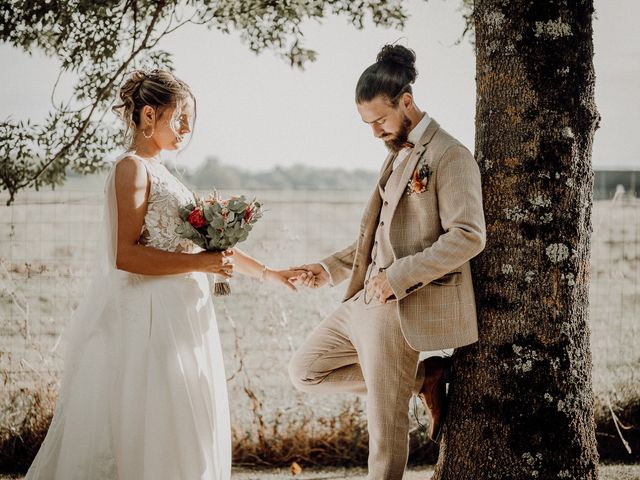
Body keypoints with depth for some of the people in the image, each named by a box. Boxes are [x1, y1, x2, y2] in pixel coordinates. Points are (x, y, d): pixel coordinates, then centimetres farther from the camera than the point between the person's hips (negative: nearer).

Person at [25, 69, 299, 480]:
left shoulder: (160, 172, 17)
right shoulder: (132, 168, -10)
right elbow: (125, 255, -19)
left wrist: (265, 272, 22)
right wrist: (199, 263, -18)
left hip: (180, 315, 9)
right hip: (152, 317, -9)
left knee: (185, 428, 9)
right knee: (153, 429, -7)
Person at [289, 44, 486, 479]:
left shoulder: (449, 156, -11)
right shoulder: (398, 156, 17)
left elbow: (468, 236, -21)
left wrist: (399, 277, -23)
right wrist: (331, 269, 12)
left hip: (399, 309, -10)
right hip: (364, 301, 10)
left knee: (386, 425, -3)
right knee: (305, 371, 15)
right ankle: (426, 377, 12)